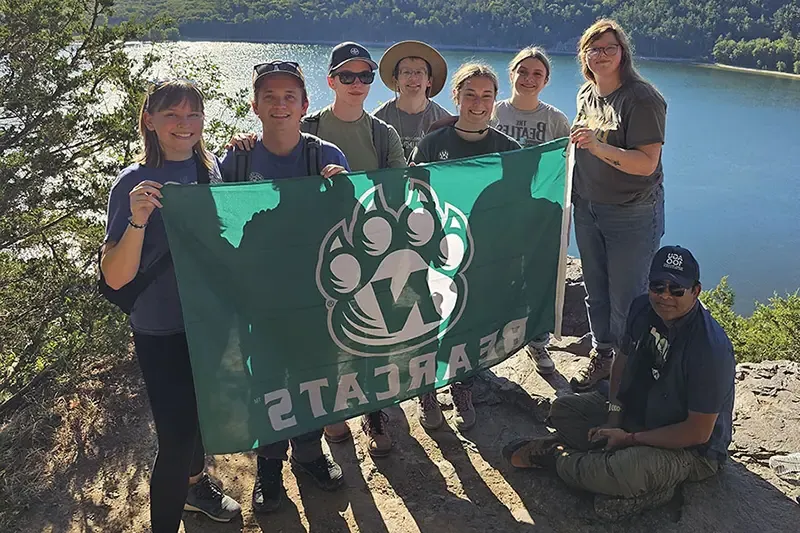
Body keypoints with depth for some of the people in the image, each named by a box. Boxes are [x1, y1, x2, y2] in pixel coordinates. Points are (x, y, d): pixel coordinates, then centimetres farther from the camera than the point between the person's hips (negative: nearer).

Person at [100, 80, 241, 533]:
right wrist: (138, 220, -33)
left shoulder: (213, 167, -1)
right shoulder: (134, 184, -14)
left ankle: (195, 483, 50)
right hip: (163, 333, -5)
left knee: (205, 411, 22)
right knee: (177, 436, -3)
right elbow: (115, 277, -16)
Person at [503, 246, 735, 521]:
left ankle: (559, 458, -3)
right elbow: (623, 358, 7)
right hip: (636, 410, 7)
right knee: (562, 409, 5)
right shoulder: (643, 308, -11)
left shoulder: (710, 349, -32)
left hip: (691, 449, -7)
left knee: (624, 473, -32)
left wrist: (629, 439, -20)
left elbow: (698, 432, -26)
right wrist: (614, 416, -5)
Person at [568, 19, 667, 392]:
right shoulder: (586, 94, 7)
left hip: (632, 214, -7)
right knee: (595, 291, 16)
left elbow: (646, 163, -23)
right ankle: (601, 356, 33)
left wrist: (599, 147, -33)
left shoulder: (642, 99, -15)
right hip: (588, 208, 7)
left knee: (626, 298, 1)